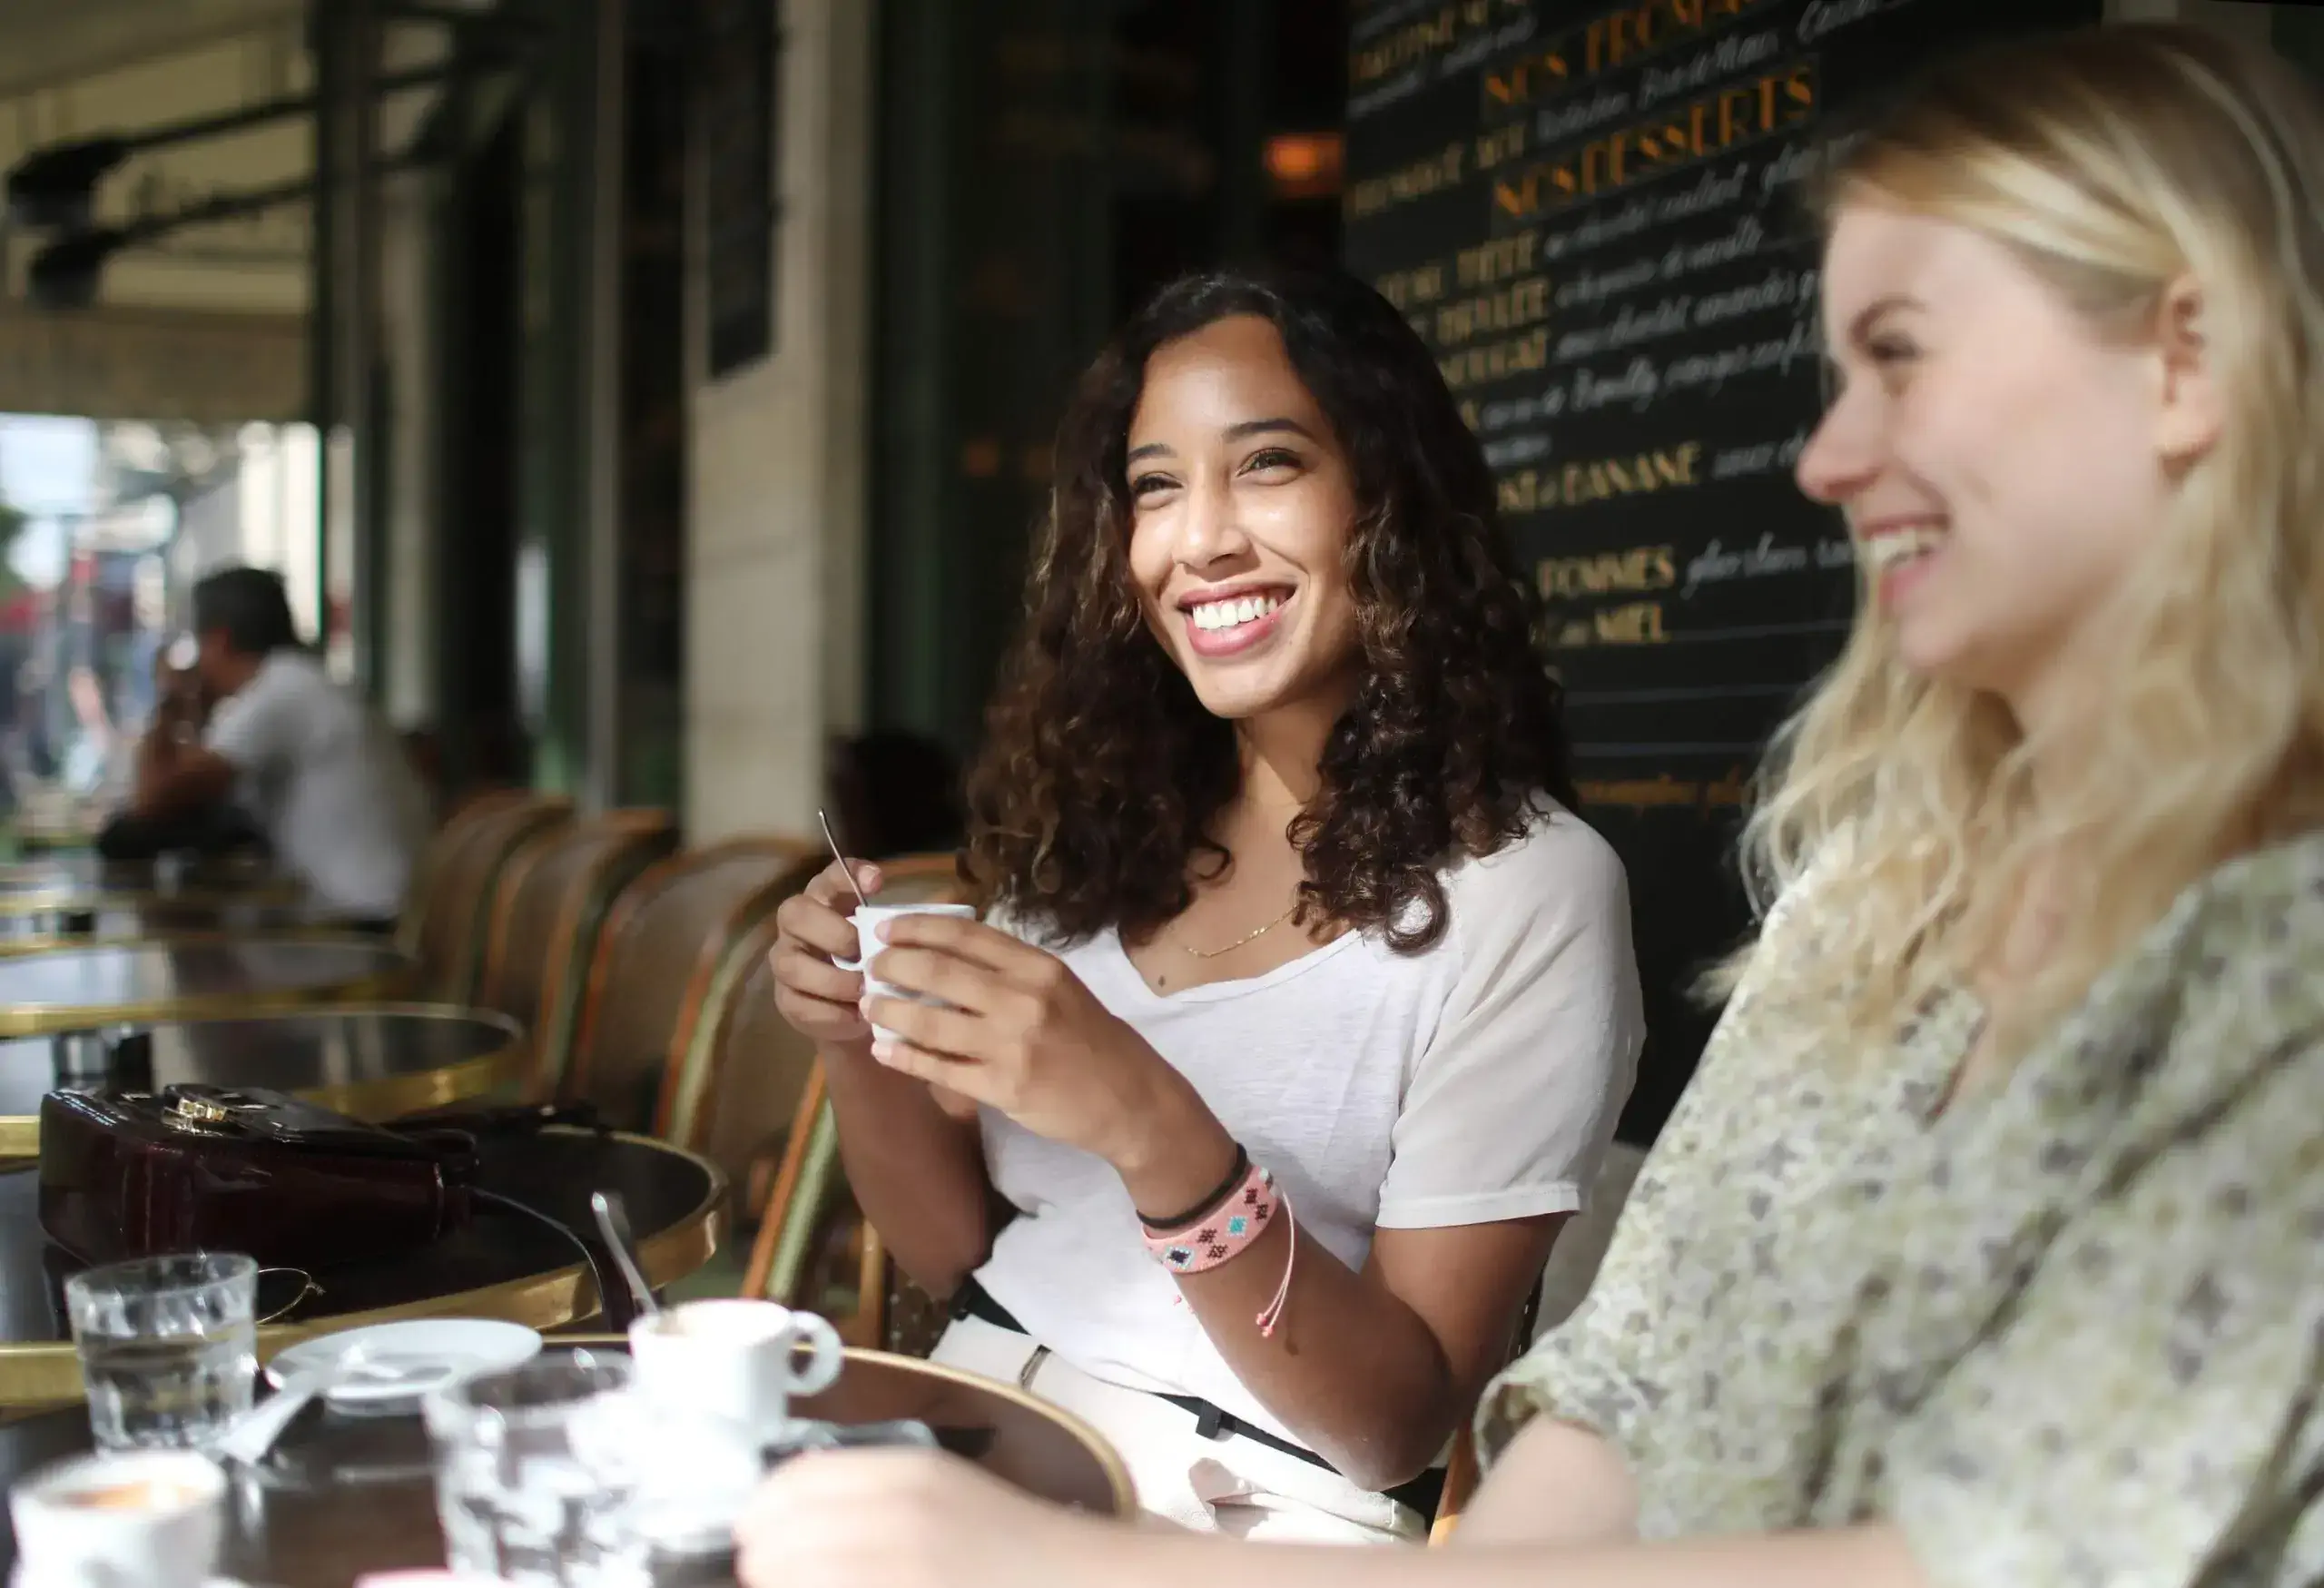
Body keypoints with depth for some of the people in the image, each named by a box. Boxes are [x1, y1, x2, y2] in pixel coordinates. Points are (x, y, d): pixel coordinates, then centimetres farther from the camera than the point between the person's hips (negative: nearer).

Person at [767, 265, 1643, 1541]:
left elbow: (1403, 1425, -13)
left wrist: (1150, 1130, -26)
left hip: (1258, 1510, -4)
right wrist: (862, 1050, -9)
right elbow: (958, 1252, 10)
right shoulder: (1098, 825, 6)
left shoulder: (1526, 887, -11)